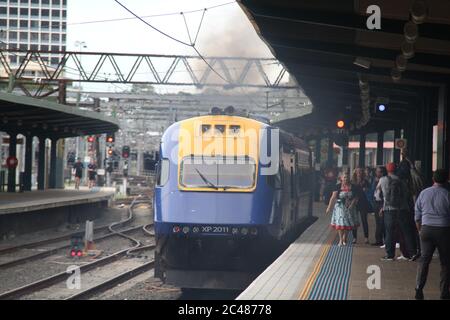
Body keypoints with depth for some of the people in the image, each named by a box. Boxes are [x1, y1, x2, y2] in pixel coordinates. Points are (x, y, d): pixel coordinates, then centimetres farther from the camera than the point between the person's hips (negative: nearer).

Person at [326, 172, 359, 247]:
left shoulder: (352, 187, 1)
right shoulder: (338, 187, -5)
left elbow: (355, 198, 2)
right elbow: (333, 197, -8)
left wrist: (352, 204, -15)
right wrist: (329, 207, -11)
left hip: (349, 207, 2)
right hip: (340, 207, -2)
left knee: (348, 223, 9)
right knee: (340, 223, -5)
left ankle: (344, 239, 26)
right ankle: (341, 240, 4)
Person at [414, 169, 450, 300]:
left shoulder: (423, 193, 5)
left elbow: (417, 214, 10)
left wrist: (420, 230, 20)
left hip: (426, 229, 3)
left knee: (424, 259, 7)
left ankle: (419, 288, -3)